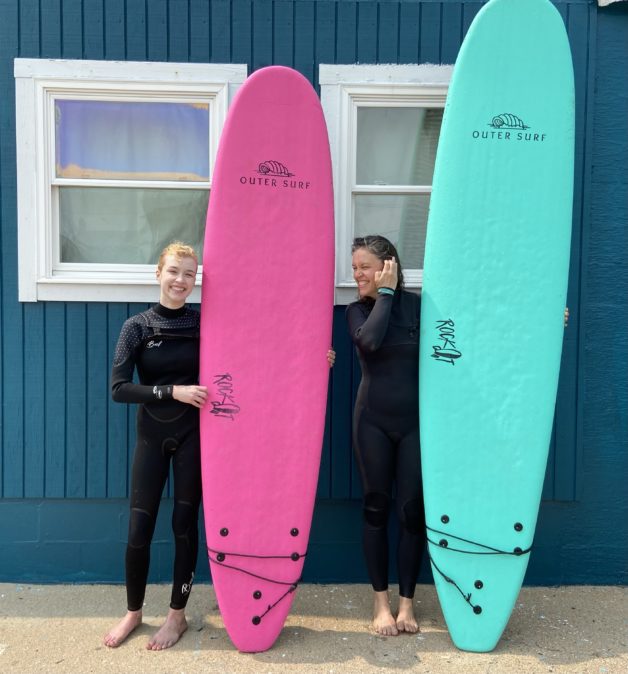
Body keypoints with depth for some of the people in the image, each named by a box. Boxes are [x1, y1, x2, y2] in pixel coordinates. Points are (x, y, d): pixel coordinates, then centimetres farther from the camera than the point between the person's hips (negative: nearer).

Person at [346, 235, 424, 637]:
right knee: (376, 508, 6)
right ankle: (381, 602, 21)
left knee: (413, 510, 4)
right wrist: (386, 294, -14)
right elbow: (370, 341, -21)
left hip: (415, 422, -1)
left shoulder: (417, 305, -3)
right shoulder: (358, 311, 0)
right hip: (373, 421, 1)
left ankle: (407, 602, 20)